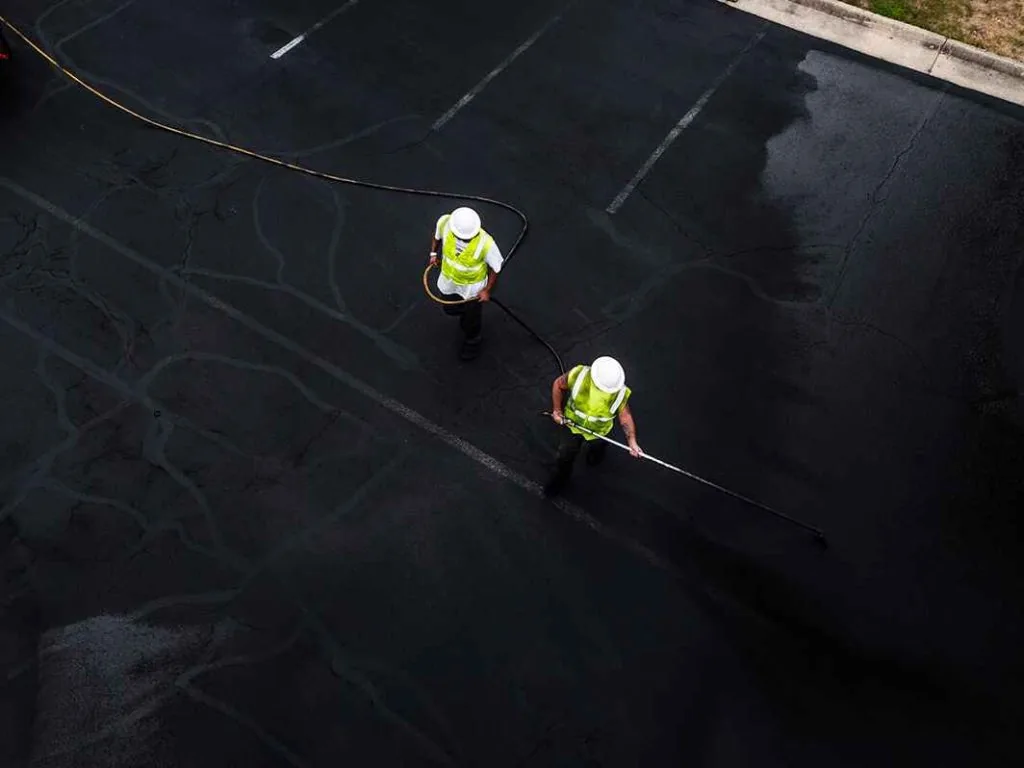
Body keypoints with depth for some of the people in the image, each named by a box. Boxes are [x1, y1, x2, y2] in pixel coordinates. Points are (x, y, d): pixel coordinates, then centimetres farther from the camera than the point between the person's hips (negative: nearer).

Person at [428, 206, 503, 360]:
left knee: (472, 317, 22)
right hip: (449, 279, 3)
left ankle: (472, 342, 56)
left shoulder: (486, 243, -41)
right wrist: (434, 252, 0)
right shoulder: (445, 222, -31)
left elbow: (495, 267, -21)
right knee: (450, 309, 29)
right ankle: (465, 311, 66)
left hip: (473, 286, -3)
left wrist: (487, 290, -14)